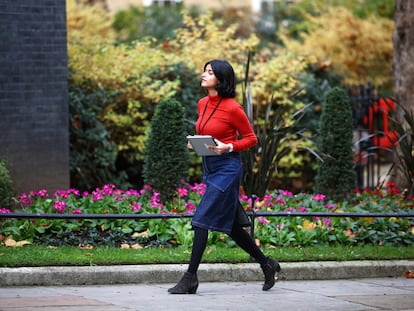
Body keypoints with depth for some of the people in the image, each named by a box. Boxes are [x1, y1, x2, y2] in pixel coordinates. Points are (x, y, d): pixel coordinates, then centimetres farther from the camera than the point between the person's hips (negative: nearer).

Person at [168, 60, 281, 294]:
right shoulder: (203, 104, 9)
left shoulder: (232, 108, -14)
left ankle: (190, 279, -10)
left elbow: (251, 139, -6)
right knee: (231, 225, 13)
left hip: (227, 167, -9)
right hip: (210, 167, 9)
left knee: (202, 220, -13)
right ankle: (267, 264, 28)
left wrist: (228, 148, -20)